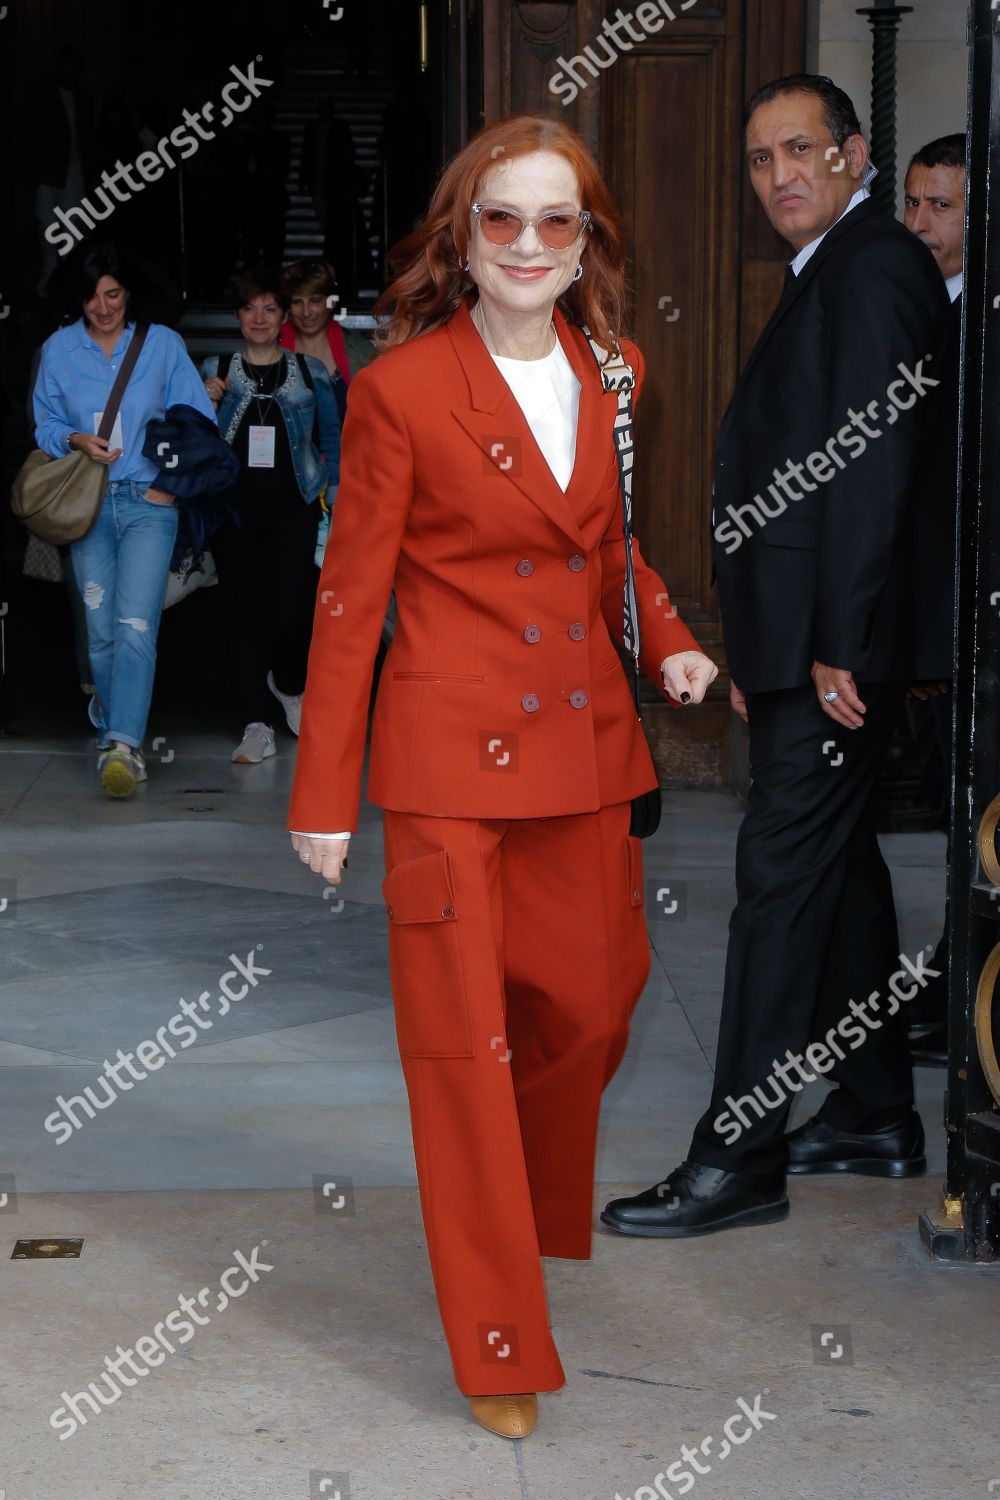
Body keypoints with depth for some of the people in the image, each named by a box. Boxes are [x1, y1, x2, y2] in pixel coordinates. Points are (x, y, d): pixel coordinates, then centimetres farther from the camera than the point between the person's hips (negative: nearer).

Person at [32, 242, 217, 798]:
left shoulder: (163, 344, 5)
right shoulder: (59, 350, 9)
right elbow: (45, 424, 14)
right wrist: (76, 439, -7)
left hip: (149, 503, -2)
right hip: (87, 505, 3)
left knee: (136, 625, -17)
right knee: (101, 631, 3)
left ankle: (122, 743, -26)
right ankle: (120, 739, 18)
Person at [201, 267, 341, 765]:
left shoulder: (308, 372, 8)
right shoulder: (214, 371, 9)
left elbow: (333, 438, 13)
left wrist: (335, 495, 5)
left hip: (293, 507, -1)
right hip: (235, 508, 1)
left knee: (291, 612, -9)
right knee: (242, 612, -3)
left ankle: (290, 685, 24)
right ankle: (257, 724, 2)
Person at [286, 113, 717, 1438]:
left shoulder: (613, 375, 6)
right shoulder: (402, 387, -10)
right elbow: (350, 593, -6)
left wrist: (670, 644, 1)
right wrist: (324, 792, -6)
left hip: (586, 740, 5)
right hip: (453, 746, -5)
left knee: (593, 997, 15)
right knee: (464, 1040, 2)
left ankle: (547, 1219, 46)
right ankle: (498, 1345, 14)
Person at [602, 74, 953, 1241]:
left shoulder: (873, 270, -12)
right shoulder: (827, 276, 20)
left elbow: (876, 461, -20)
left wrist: (839, 648, -23)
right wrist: (759, 651, 17)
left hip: (836, 650, -10)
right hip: (801, 645, 10)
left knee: (782, 878, -9)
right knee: (839, 865, 15)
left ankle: (737, 1159, -5)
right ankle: (875, 1115, 26)